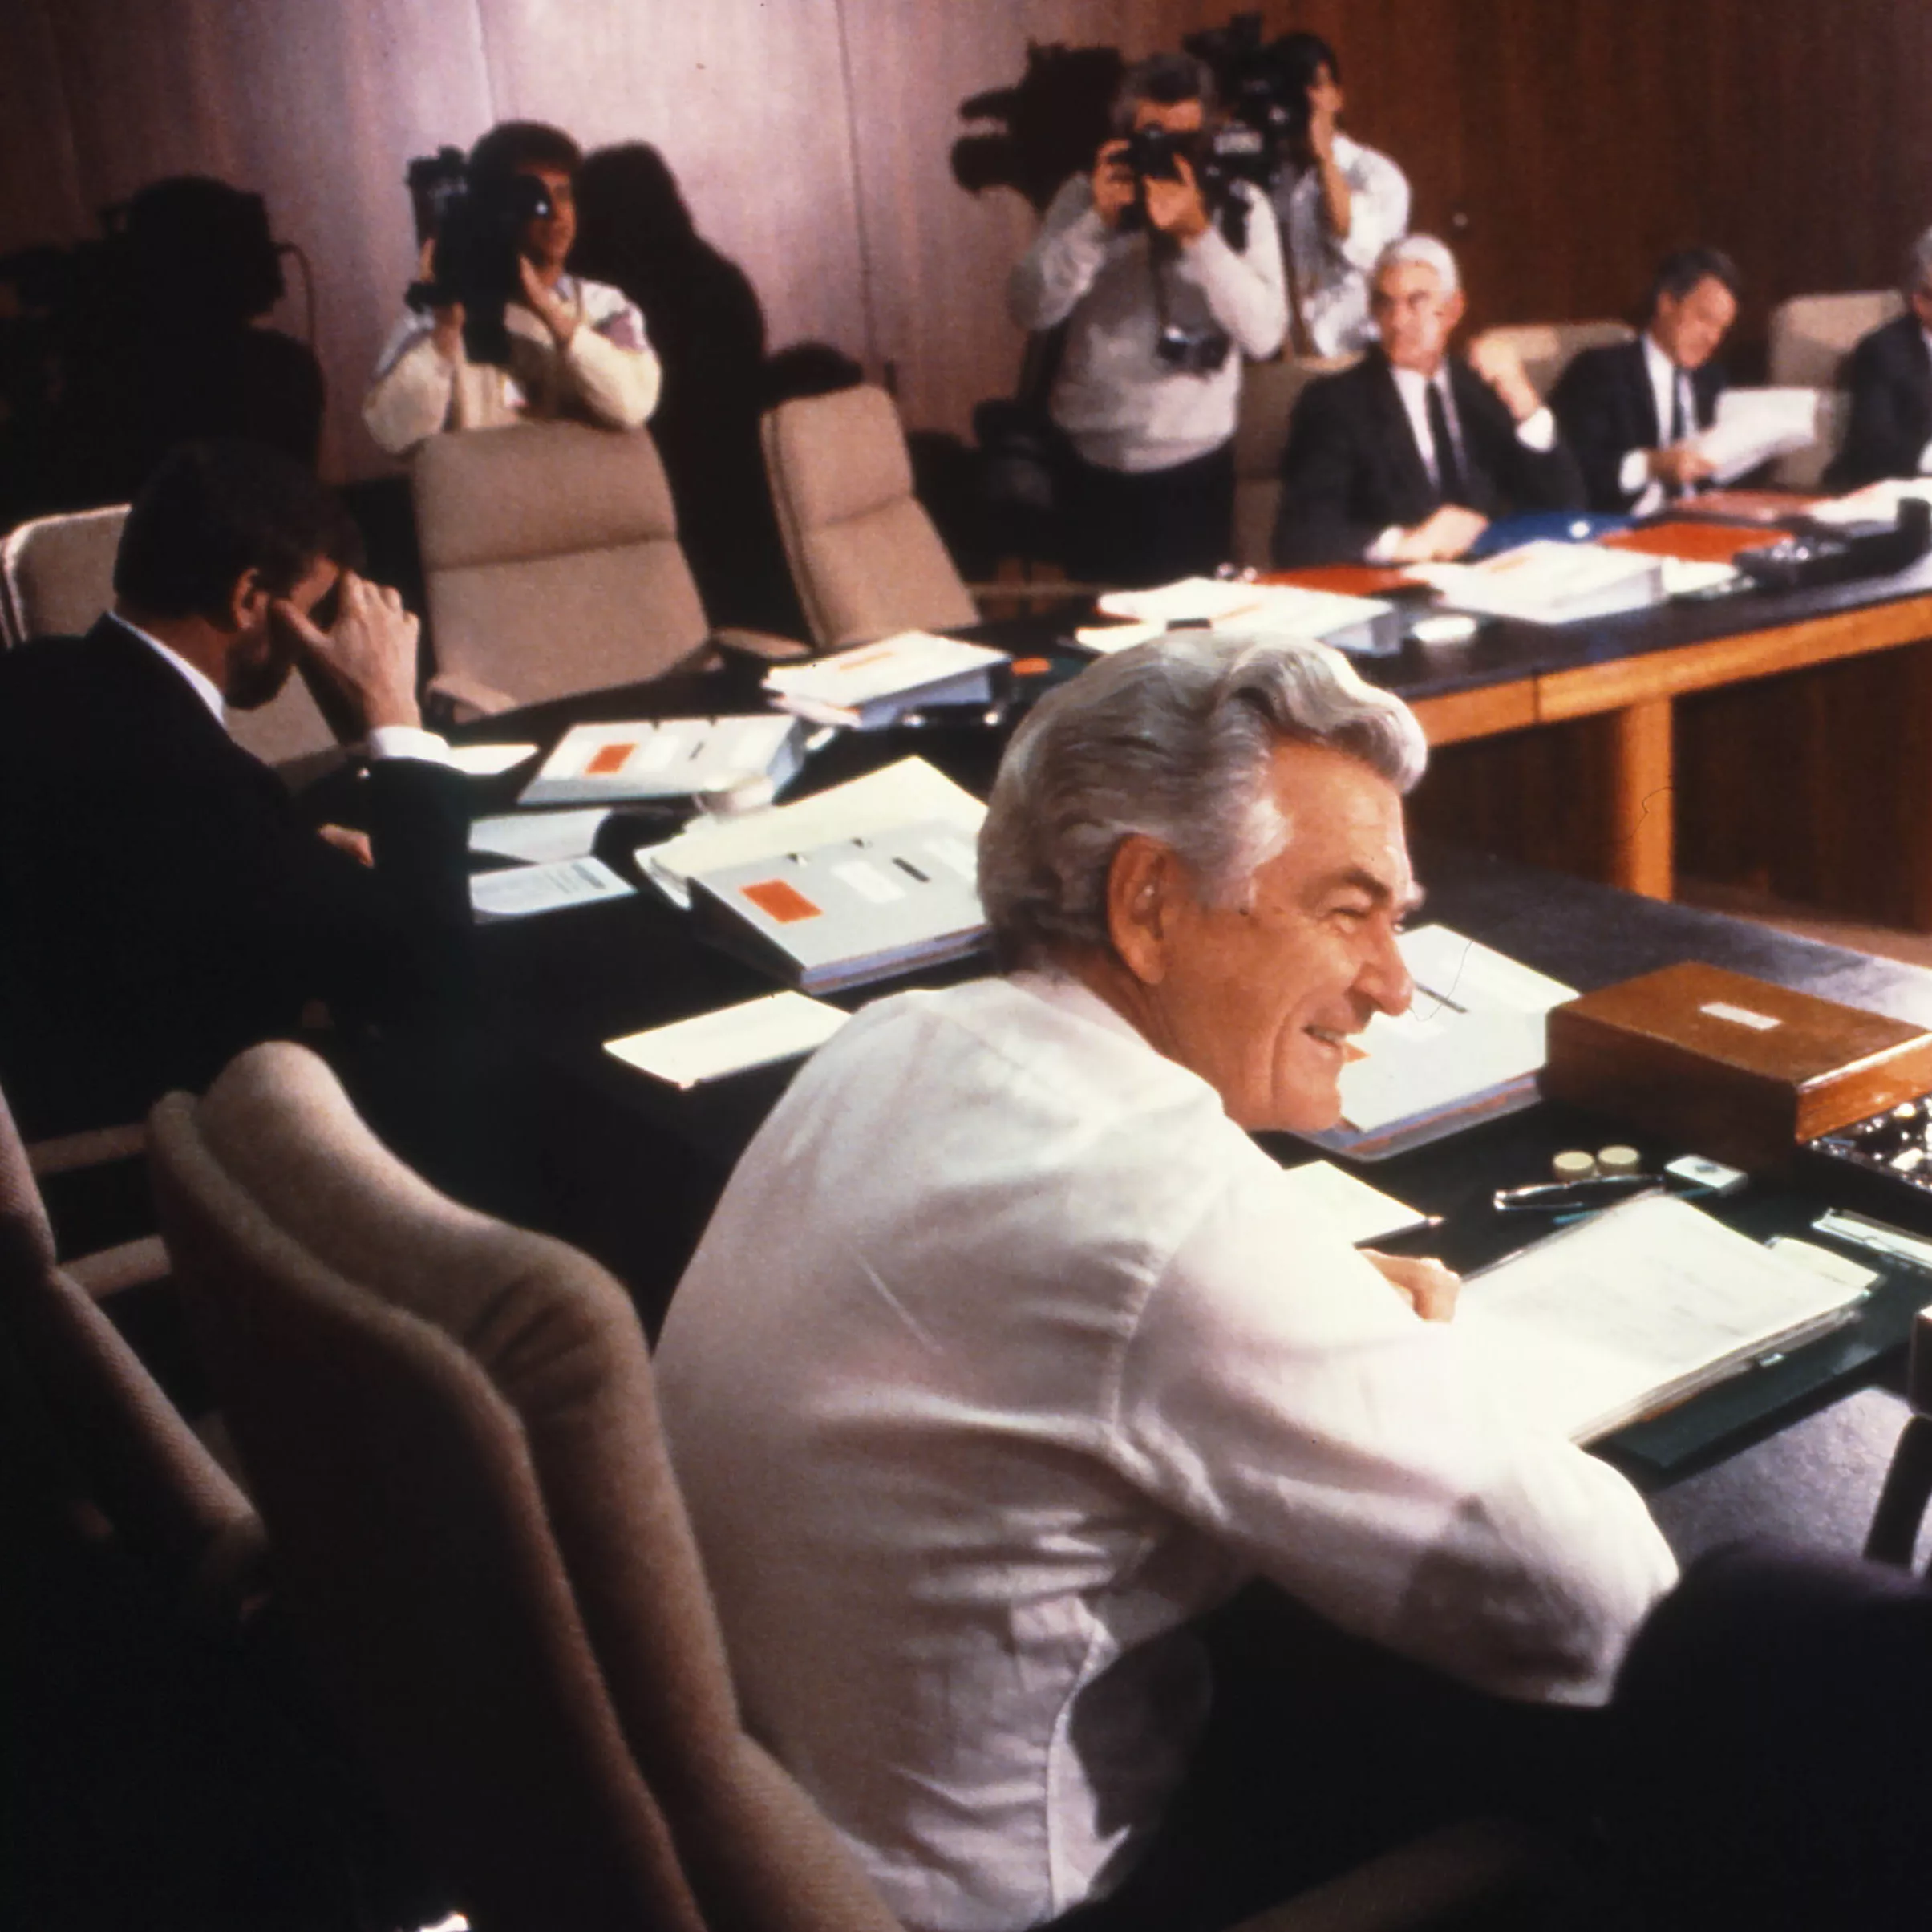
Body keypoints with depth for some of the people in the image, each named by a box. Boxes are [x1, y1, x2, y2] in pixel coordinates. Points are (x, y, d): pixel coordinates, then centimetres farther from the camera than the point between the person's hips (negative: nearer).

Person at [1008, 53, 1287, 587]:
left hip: (1195, 462, -1)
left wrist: (1196, 233, -24)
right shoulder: (1084, 195, 1)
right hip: (1092, 461, 1)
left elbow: (1264, 335, -15)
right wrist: (1099, 221, -21)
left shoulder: (1241, 207, -2)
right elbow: (1029, 310, -11)